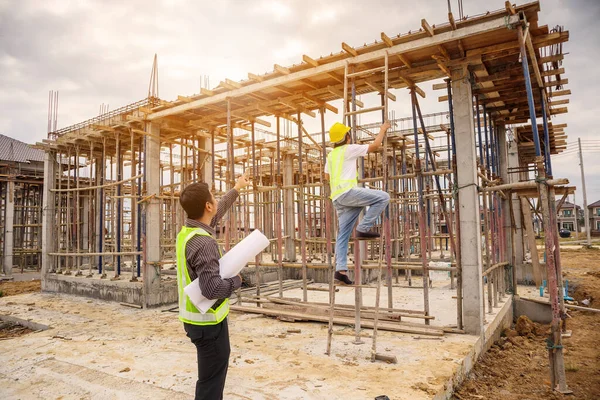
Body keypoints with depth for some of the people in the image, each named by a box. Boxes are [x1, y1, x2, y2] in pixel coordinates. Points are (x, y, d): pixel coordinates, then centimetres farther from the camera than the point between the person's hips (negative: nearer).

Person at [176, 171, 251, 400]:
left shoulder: (188, 230, 2)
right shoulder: (203, 243, -28)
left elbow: (217, 214, 19)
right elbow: (212, 289, -35)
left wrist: (236, 189, 29)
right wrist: (236, 280, -16)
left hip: (197, 316, 10)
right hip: (207, 320, -10)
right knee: (211, 378, 5)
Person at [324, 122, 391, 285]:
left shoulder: (331, 155, 26)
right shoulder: (349, 149, 2)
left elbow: (327, 176, 36)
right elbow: (375, 145, 3)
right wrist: (383, 129, 17)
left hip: (337, 198, 9)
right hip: (347, 191, -8)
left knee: (343, 235, 5)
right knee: (383, 197, -10)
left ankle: (341, 269, -2)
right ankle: (363, 229, -11)